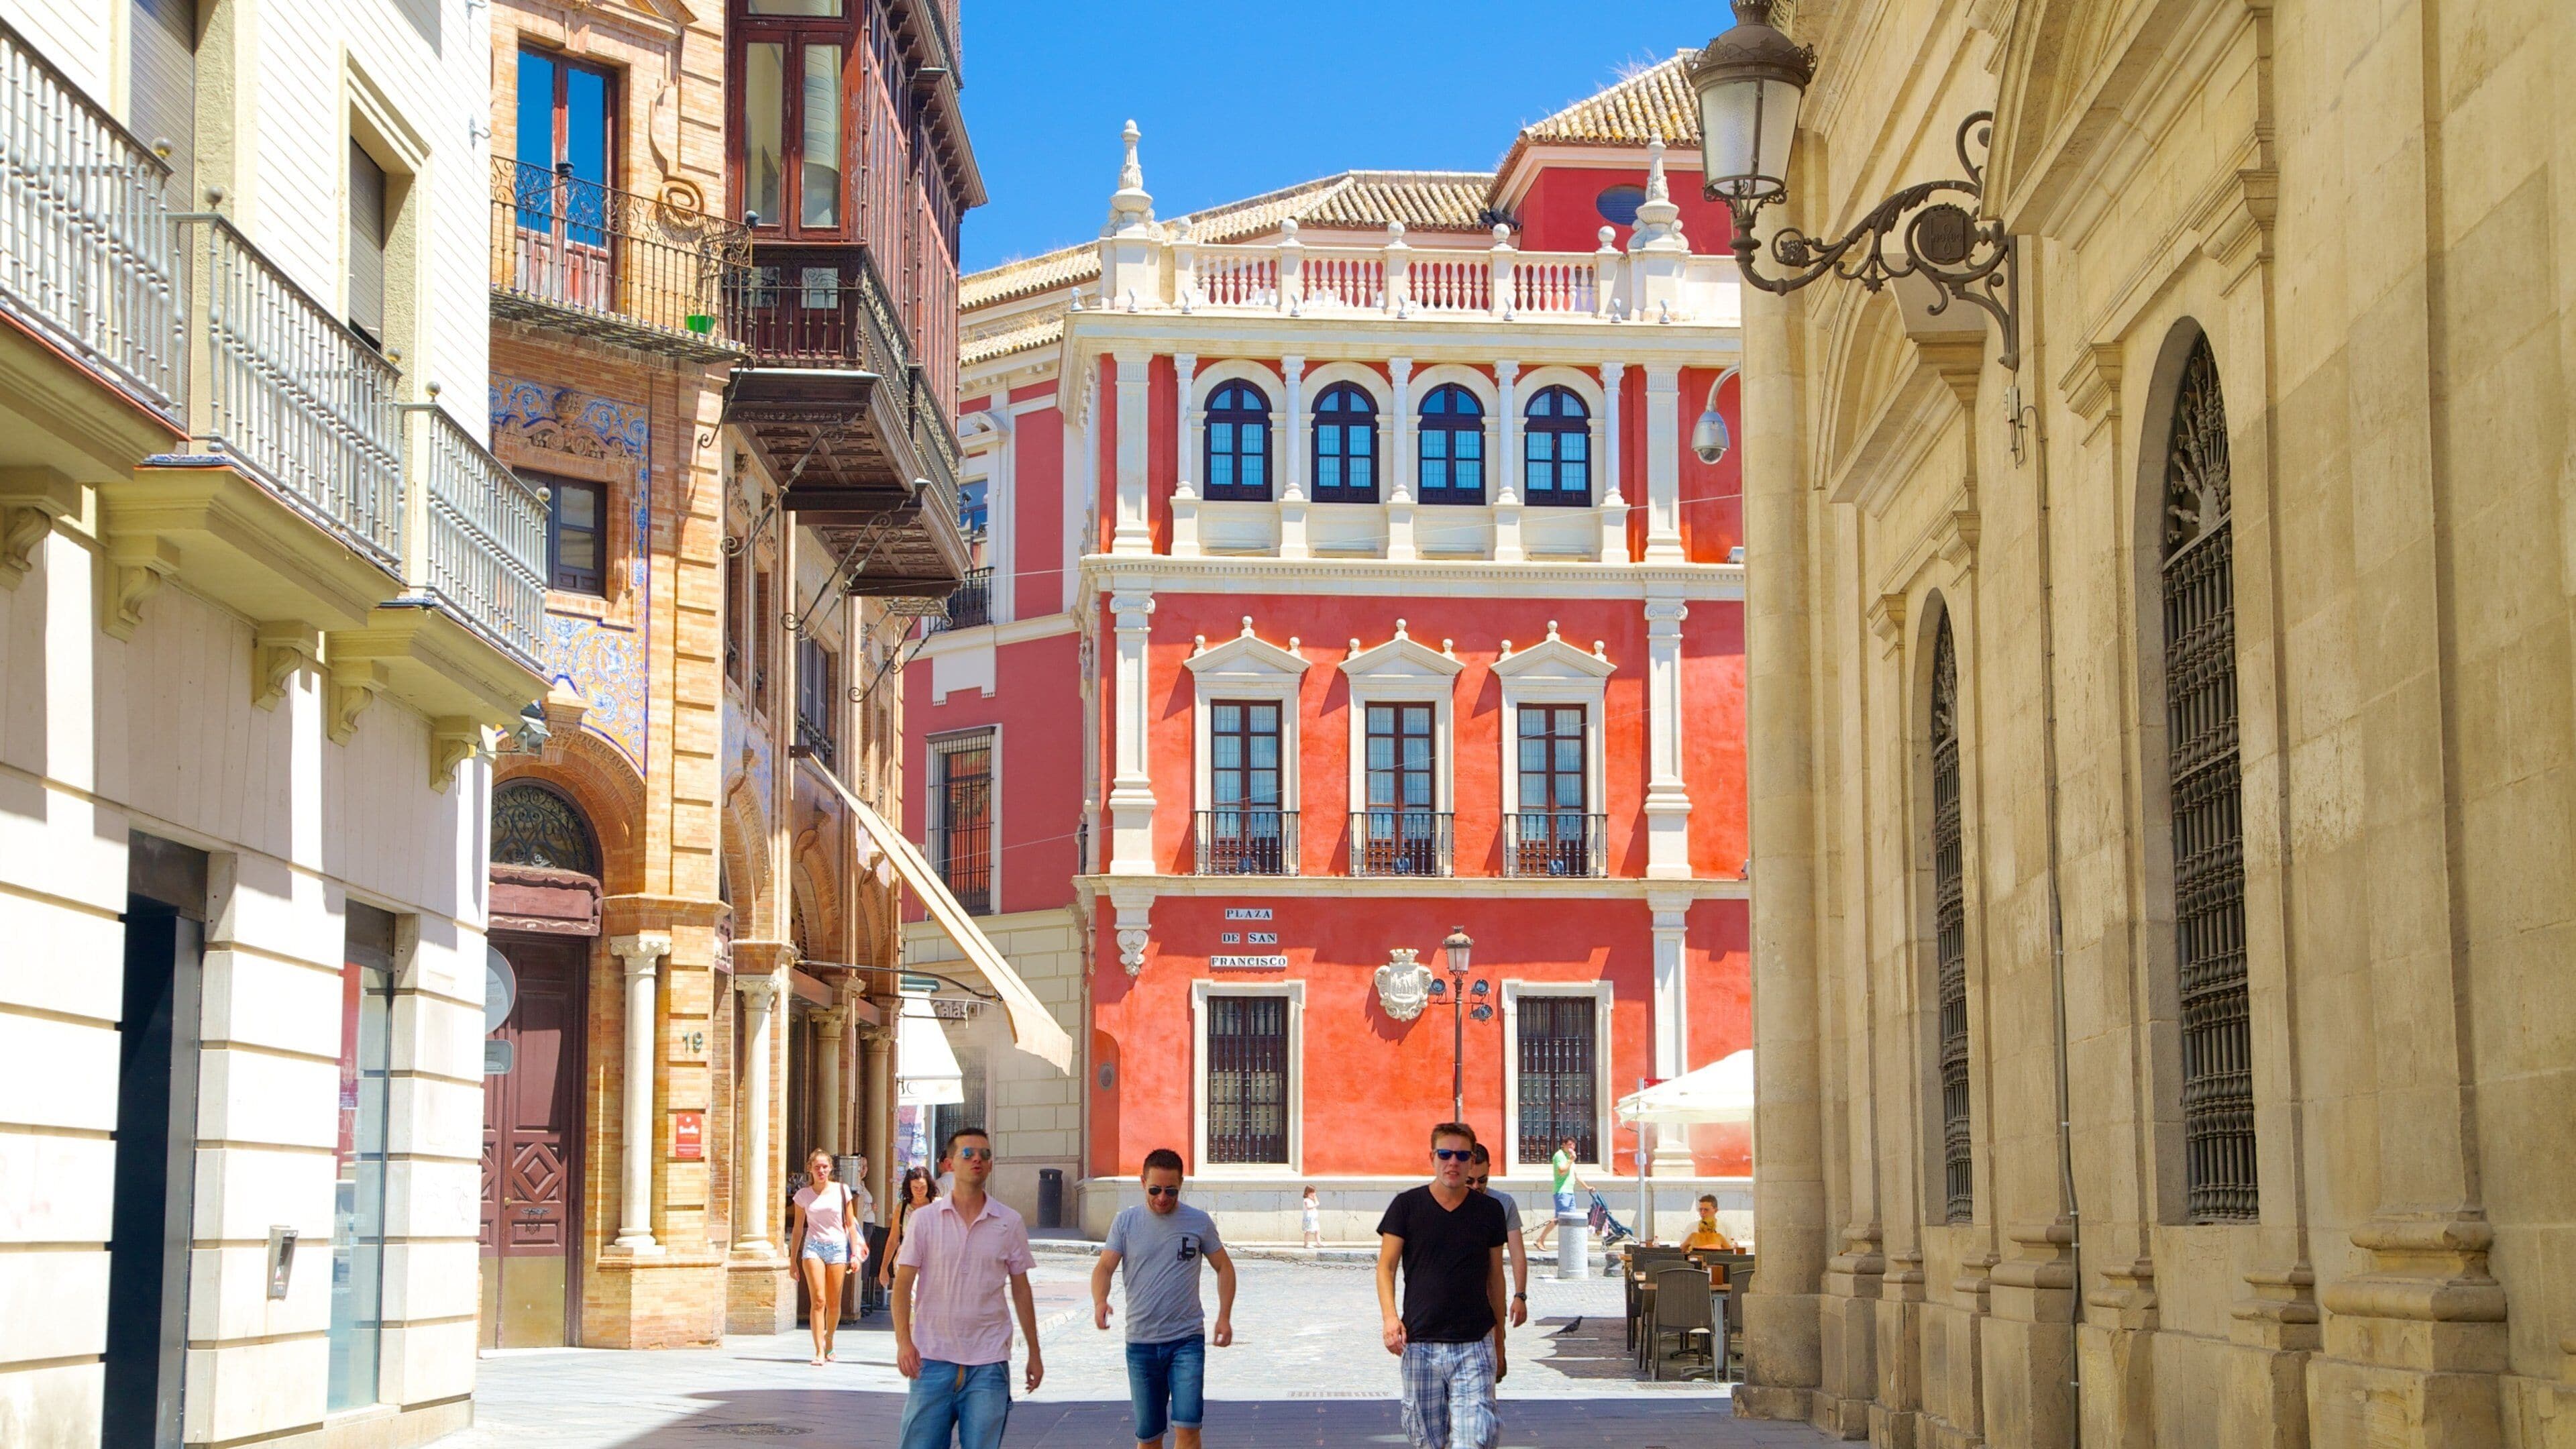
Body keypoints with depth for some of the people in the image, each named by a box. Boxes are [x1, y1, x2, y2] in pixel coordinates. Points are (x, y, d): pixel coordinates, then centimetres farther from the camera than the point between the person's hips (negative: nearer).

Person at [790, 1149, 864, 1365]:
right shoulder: (803, 1195, 5)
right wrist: (793, 1259, 10)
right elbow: (798, 1229, 11)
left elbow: (850, 1224, 8)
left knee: (833, 1303, 3)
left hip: (838, 1246, 1)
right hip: (813, 1246, -1)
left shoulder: (841, 1190, 5)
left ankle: (829, 1342, 25)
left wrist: (855, 1253, 4)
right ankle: (819, 1351, -14)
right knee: (818, 1300, -12)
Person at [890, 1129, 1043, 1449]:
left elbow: (1021, 1290, 12)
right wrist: (904, 1342, -12)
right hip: (933, 1359, -1)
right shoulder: (924, 1219, 2)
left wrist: (1034, 1353, 12)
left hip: (989, 1362, 1)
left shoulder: (1009, 1224, 6)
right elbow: (903, 1284, 1)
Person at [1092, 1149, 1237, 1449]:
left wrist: (1224, 1317, -2)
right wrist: (1100, 1301, -25)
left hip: (1187, 1340, -1)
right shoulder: (1125, 1222, 2)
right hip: (1141, 1342, 1)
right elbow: (1105, 1267, -4)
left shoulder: (1199, 1222, 1)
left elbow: (1224, 1267, 10)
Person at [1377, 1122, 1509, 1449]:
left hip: (1475, 1346, 0)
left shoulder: (1490, 1211, 7)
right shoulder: (1407, 1205, 3)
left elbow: (1495, 1277, 15)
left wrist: (1499, 1342, 17)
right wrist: (1389, 1315, -16)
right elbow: (1386, 1266, 2)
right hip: (1420, 1342, 0)